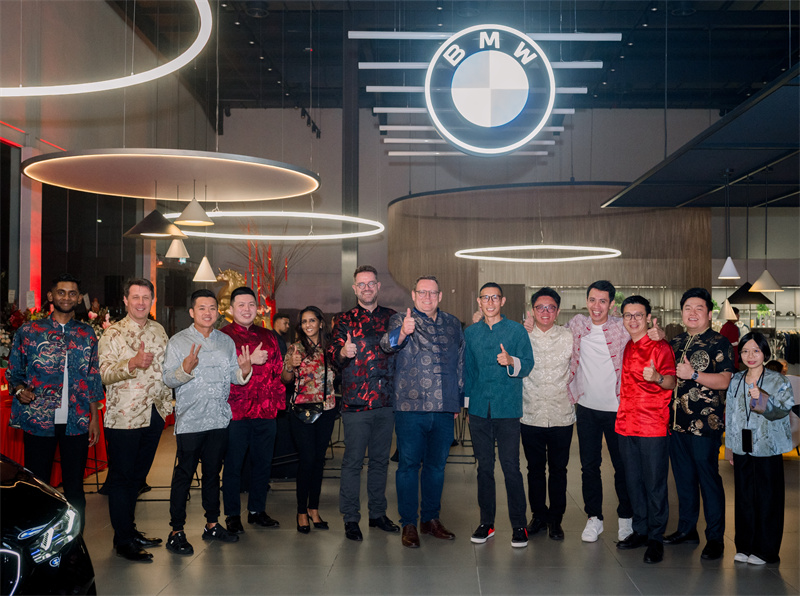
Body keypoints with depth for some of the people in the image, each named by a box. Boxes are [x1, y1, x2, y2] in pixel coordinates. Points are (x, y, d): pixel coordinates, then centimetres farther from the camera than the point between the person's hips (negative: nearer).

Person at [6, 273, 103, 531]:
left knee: (75, 487, 8)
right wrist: (20, 389, -14)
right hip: (38, 420, -2)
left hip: (77, 422, 2)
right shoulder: (29, 331, 4)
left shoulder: (87, 335, 10)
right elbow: (13, 372, 8)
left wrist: (94, 419, 8)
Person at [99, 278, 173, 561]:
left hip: (154, 415, 5)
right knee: (121, 478, 2)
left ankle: (130, 530, 28)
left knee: (138, 476, 15)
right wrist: (132, 363, -30)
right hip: (123, 417, -5)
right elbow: (103, 374, -14)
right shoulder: (113, 334, -5)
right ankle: (123, 540, 12)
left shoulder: (158, 331, 10)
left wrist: (166, 403, 13)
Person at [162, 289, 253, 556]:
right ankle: (176, 532, 6)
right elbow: (168, 379, -8)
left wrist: (244, 371, -8)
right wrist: (186, 368, -27)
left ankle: (212, 525, 26)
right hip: (189, 421, -4)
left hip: (219, 420, 5)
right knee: (183, 475, -2)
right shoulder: (178, 341, -2)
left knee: (213, 473, 14)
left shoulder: (226, 341, 12)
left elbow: (234, 377, 13)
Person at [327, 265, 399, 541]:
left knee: (380, 459, 12)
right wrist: (343, 352, -26)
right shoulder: (344, 320, 4)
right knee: (353, 461, 0)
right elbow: (333, 356, -4)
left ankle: (377, 513, 24)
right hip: (356, 402, -3)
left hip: (386, 401, 3)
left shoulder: (391, 317, 11)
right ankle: (350, 519, 10)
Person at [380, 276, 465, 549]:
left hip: (444, 409, 4)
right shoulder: (400, 321, 0)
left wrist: (458, 400, 17)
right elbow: (388, 343, -22)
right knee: (409, 464, 2)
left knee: (436, 465, 13)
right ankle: (409, 524, 13)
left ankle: (431, 518, 27)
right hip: (410, 406, -4)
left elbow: (460, 364, 20)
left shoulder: (453, 324, 13)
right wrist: (401, 333, -43)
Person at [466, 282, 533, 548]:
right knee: (484, 466, 9)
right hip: (479, 409, 3)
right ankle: (486, 522, 19)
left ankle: (519, 525, 6)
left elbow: (528, 365, -3)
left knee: (511, 467, -4)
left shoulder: (517, 330, 2)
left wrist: (512, 362, -24)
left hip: (507, 409, -3)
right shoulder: (471, 332, 12)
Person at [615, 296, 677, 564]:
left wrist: (657, 378, -33)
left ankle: (656, 538, 10)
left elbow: (671, 382, -13)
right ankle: (640, 531, 24)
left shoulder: (660, 347, -6)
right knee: (633, 481, 12)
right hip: (626, 425, 6)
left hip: (653, 427, -6)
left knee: (655, 484, 0)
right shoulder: (625, 347, 13)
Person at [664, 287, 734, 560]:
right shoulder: (675, 343, 14)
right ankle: (686, 529, 26)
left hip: (705, 424, -6)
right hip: (676, 423, 6)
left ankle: (715, 538, 10)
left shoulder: (719, 343, -4)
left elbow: (724, 381, -14)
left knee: (709, 480, 0)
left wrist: (693, 375, -22)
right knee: (683, 479, 14)